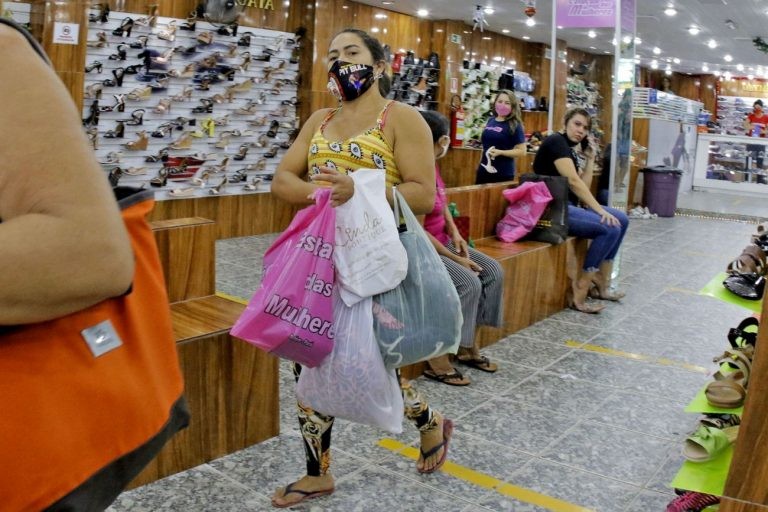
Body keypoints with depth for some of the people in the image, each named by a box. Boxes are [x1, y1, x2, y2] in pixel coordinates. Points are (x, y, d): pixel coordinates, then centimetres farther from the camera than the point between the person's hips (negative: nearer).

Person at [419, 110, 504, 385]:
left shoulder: (432, 165, 4)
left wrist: (455, 233, 3)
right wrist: (455, 259, -20)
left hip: (441, 241, 10)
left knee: (492, 271, 2)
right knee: (468, 283, -25)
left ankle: (467, 345, 9)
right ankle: (437, 358, -13)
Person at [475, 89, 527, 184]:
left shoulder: (514, 126, -9)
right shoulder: (491, 121, 9)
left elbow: (522, 152, -13)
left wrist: (500, 152, -22)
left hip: (503, 174, -6)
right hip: (484, 171, 6)